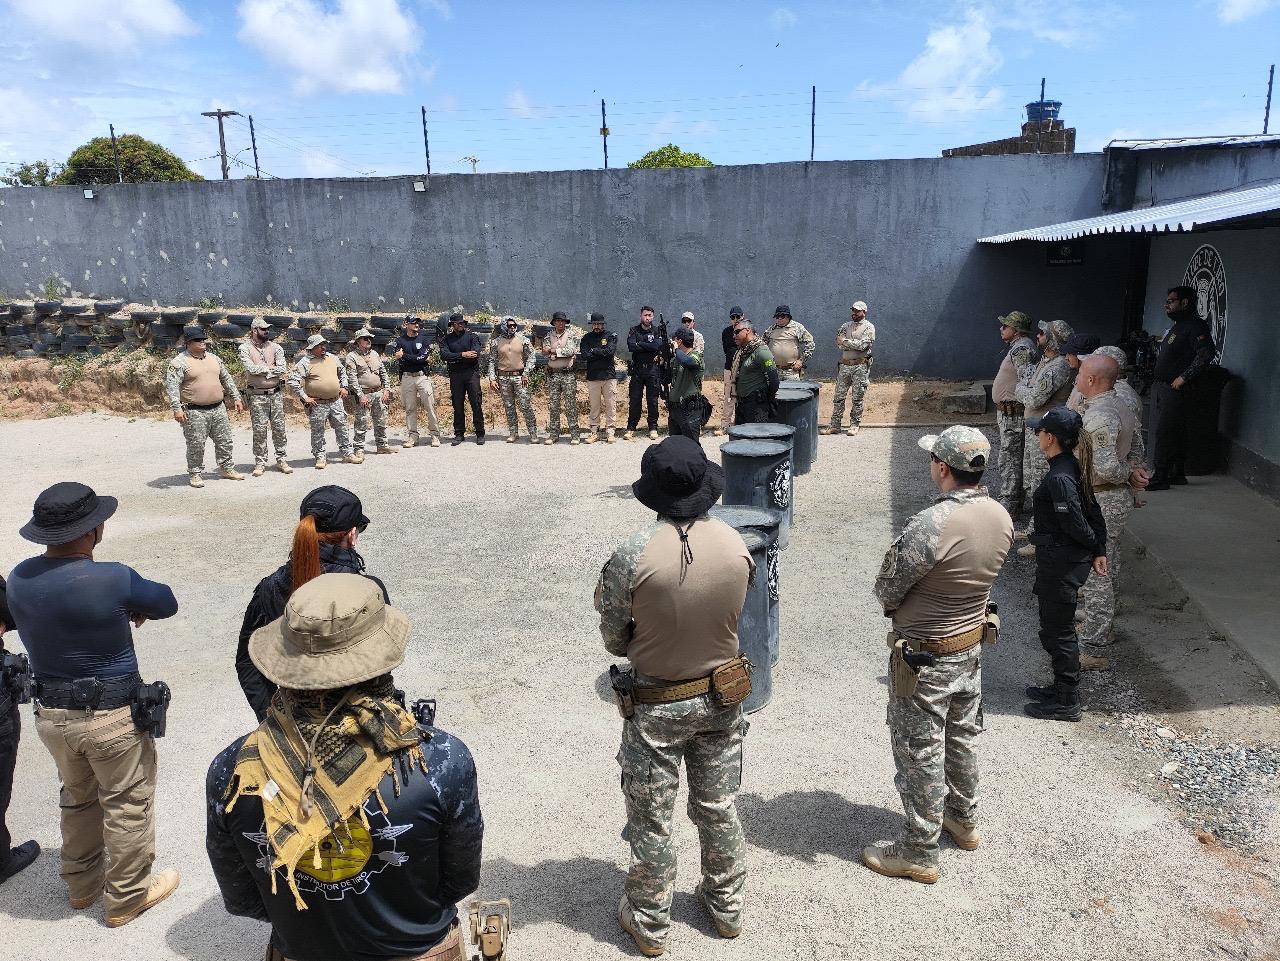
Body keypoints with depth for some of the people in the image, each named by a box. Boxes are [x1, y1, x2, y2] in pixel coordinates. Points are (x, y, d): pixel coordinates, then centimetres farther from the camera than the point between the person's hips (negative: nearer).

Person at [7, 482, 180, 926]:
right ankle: (127, 896, 29)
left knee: (77, 798, 27)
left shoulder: (19, 578, -6)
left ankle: (81, 884, 45)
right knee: (127, 805, 14)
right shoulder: (113, 580, -25)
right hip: (113, 717, -6)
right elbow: (166, 604, -8)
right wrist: (136, 607, 12)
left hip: (51, 714, 6)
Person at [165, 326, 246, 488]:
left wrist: (236, 398, 17)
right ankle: (195, 474, 12)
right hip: (194, 412, -5)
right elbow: (171, 386, -13)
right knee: (196, 445, -1)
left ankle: (226, 468, 26)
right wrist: (177, 408, -22)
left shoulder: (214, 358, 12)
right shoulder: (179, 362, -7)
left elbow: (227, 379, 21)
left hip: (218, 409, 6)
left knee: (224, 441, 11)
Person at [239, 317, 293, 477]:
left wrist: (261, 370, -10)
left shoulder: (275, 347, 7)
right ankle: (260, 463, 8)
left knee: (279, 428, 5)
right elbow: (250, 368, -14)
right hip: (257, 396, -2)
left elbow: (283, 369, -5)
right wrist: (270, 368, -6)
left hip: (276, 393, 3)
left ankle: (281, 460, 14)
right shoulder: (245, 348, 0)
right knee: (259, 430, 0)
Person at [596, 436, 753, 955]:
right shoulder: (736, 545, -14)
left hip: (656, 708, -4)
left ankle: (650, 923, 34)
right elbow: (730, 614, 1)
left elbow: (614, 640, -12)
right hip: (721, 699, 4)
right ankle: (726, 906, 42)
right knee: (718, 808, 23)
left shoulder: (633, 555, -25)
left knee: (651, 820, 15)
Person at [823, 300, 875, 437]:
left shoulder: (869, 327, -1)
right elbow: (838, 342, 1)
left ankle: (854, 425, 10)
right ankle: (835, 425, 8)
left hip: (860, 366, -4)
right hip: (844, 365, 4)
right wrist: (854, 344, -11)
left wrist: (845, 342, -8)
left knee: (857, 398, 1)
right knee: (839, 396, 4)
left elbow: (863, 345, -15)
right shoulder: (846, 325, 13)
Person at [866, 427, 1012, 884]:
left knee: (920, 752, 7)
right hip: (972, 645, 8)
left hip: (924, 658, -8)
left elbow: (886, 591, -21)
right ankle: (963, 820, 46)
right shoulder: (1001, 516, -8)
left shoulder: (931, 525, -32)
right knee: (962, 736, 25)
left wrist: (899, 606, 0)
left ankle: (918, 851, 23)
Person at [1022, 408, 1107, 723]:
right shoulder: (1072, 467, 6)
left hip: (1060, 564, -10)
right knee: (1058, 628, 22)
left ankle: (1066, 703, 15)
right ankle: (1062, 688, 36)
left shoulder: (1059, 478, -25)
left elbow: (1075, 524, -21)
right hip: (1066, 561, 10)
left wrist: (1095, 547, -2)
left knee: (1058, 632, 3)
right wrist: (1100, 552, 8)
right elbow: (1093, 511, 9)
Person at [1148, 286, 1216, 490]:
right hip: (1161, 387, 10)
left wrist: (1183, 377, -22)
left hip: (1174, 389, -10)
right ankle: (1178, 474, 22)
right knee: (1174, 433, 14)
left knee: (1162, 433, -11)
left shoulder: (1194, 326, -11)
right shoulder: (1177, 326, 21)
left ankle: (1160, 477, -8)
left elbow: (1207, 353, -23)